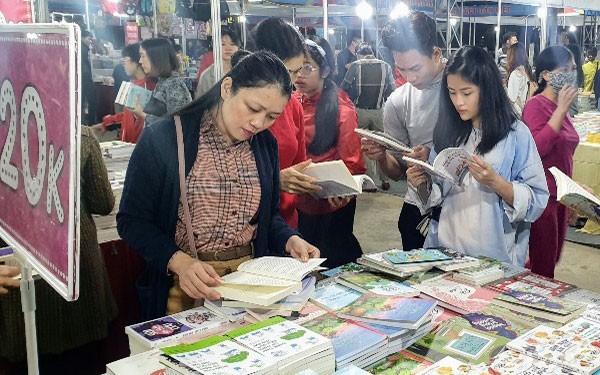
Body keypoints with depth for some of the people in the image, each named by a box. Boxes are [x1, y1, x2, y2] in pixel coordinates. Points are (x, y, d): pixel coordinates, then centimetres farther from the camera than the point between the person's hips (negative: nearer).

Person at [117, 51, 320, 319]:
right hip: (184, 287, -3)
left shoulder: (266, 144, 7)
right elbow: (131, 220, -6)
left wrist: (289, 240, -3)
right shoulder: (162, 139, -9)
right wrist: (179, 262, -20)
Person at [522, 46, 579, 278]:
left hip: (560, 195, 9)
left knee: (552, 259, 17)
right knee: (544, 268, -1)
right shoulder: (536, 105, -13)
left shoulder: (561, 108, 13)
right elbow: (538, 147, -29)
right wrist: (562, 110, -25)